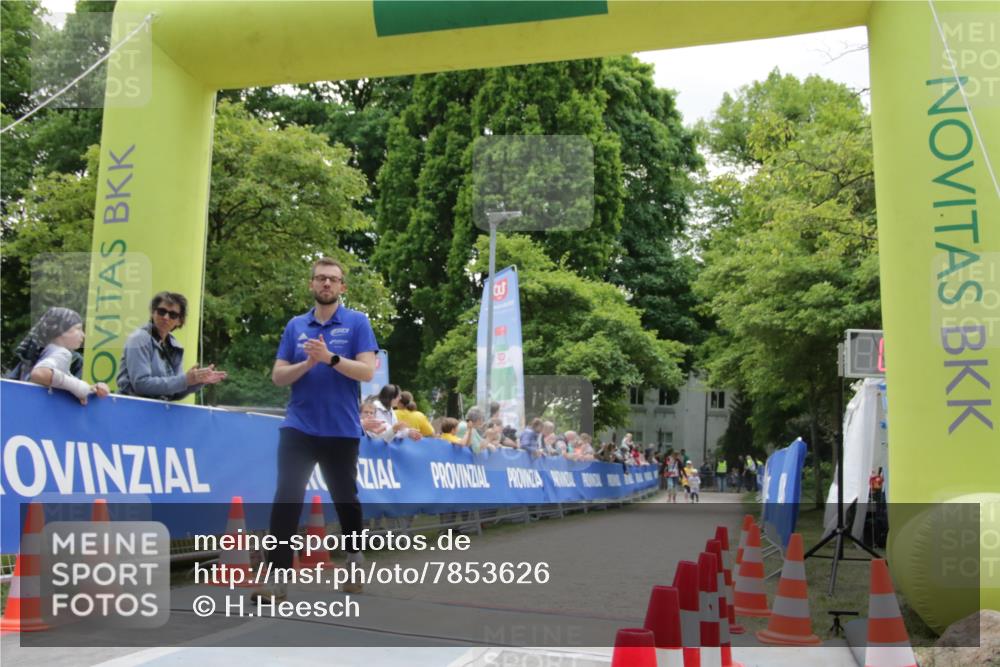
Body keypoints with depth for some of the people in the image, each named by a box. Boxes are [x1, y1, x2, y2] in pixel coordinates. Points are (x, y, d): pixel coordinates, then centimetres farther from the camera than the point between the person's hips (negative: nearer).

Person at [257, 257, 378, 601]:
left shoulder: (357, 323, -1)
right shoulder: (295, 325, 8)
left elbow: (367, 371, -10)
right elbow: (278, 376, 4)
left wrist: (330, 358, -22)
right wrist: (307, 363, -14)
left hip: (342, 430, -1)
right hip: (298, 427, 2)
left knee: (345, 499, 14)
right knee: (286, 498, -9)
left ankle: (354, 562, 36)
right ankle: (278, 576, -6)